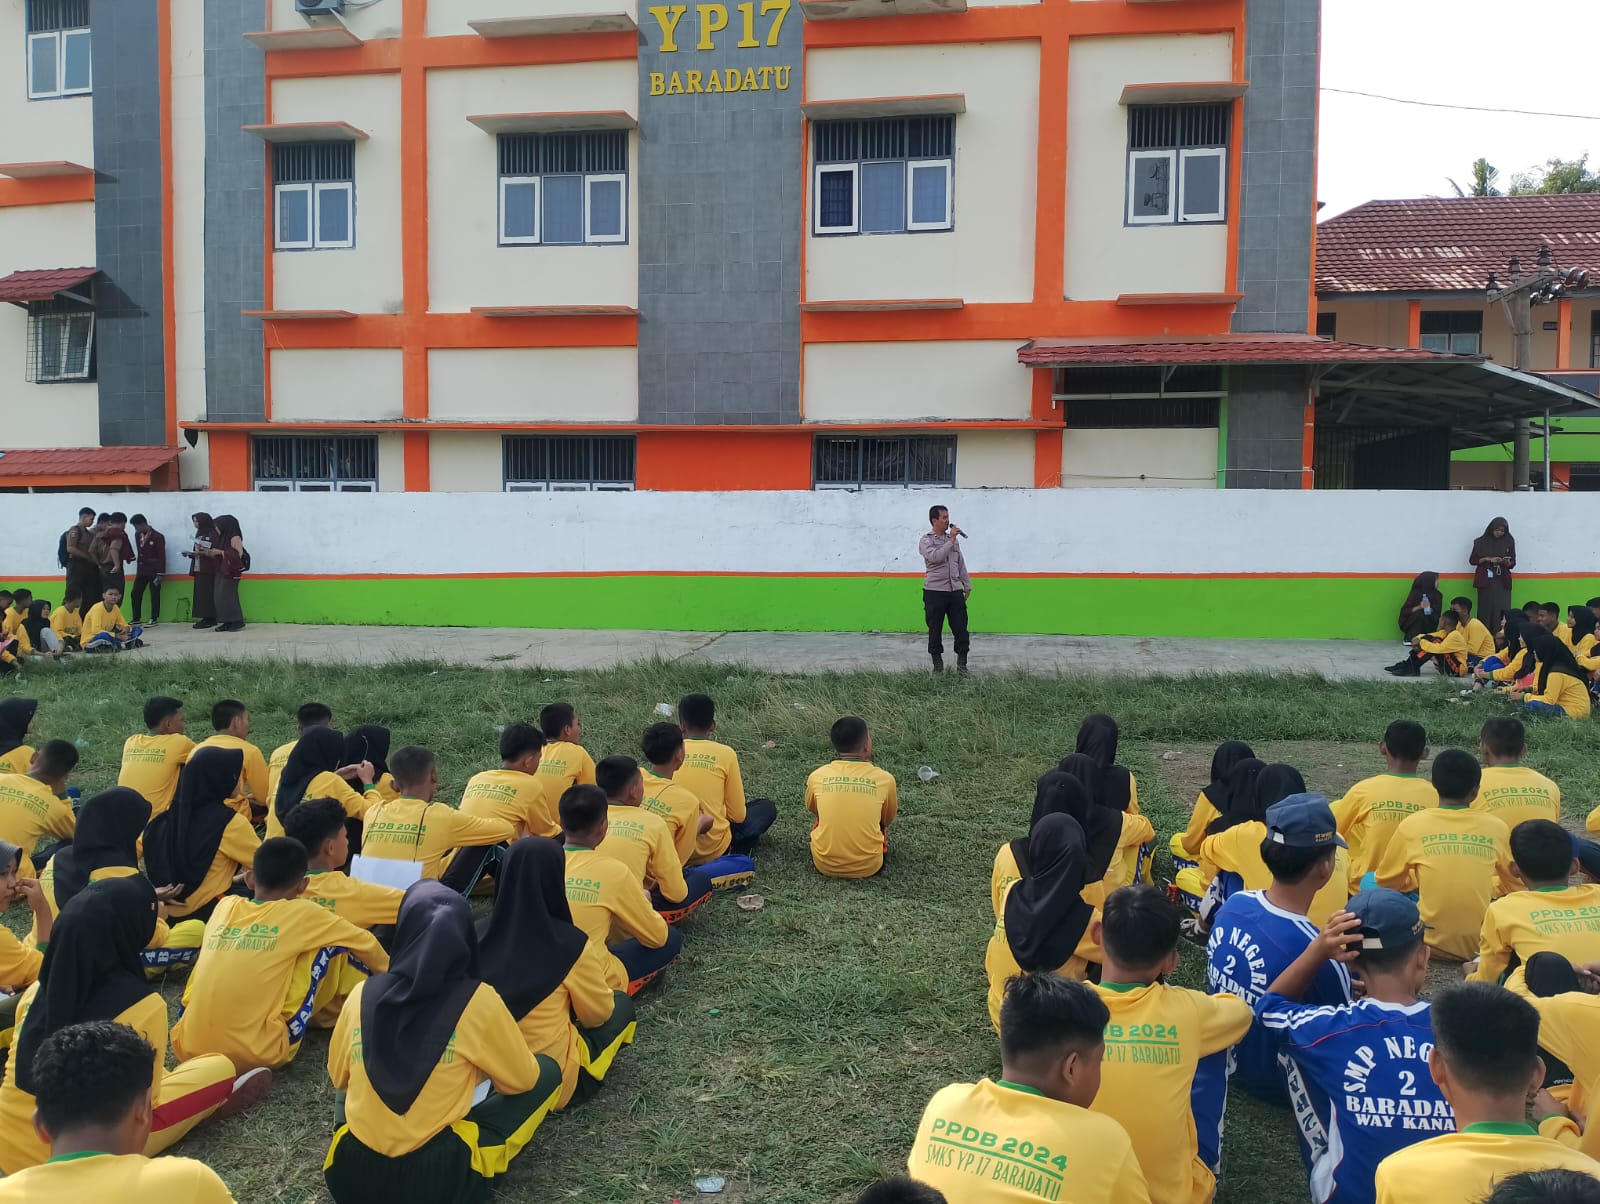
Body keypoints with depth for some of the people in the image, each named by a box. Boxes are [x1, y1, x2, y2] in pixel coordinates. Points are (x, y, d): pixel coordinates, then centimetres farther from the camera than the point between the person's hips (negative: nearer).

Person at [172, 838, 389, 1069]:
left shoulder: (225, 906, 10)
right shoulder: (302, 913, -1)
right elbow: (364, 942, 15)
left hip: (188, 1048, 5)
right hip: (257, 1054, -4)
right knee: (330, 945, 7)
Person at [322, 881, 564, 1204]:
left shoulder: (363, 994, -3)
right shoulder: (478, 1001, -13)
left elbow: (339, 1078, 14)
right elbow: (522, 1080, 2)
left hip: (349, 1176, 5)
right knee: (547, 1073, 9)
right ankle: (467, 1170, 7)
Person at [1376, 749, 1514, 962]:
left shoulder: (1413, 825, -8)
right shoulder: (1496, 827, -4)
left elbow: (1386, 881, 4)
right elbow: (1512, 885, 11)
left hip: (1432, 944, -1)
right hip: (1481, 945, 2)